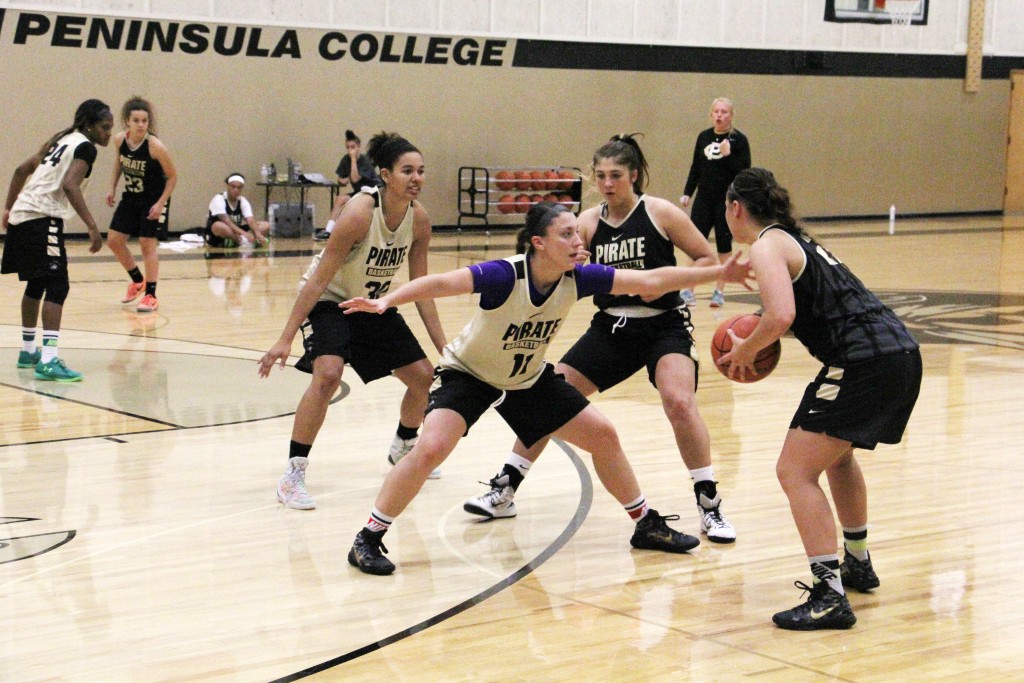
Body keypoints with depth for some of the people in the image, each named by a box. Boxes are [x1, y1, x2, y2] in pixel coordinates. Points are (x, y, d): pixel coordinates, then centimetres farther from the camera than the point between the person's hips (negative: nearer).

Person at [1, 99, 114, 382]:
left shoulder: (63, 140, 21)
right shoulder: (85, 146, -6)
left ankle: (28, 351, 35)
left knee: (36, 284, 23)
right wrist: (92, 227, -24)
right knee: (57, 286, -14)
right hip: (42, 219, -10)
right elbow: (70, 185, -21)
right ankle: (48, 361, -25)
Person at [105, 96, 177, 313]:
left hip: (152, 201, -6)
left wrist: (160, 203, -21)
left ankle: (151, 296, 5)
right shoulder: (120, 140, -12)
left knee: (147, 244, -6)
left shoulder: (155, 146, -26)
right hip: (130, 198, 6)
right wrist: (112, 188, 4)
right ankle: (138, 281, 28)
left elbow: (172, 177, -16)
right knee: (114, 241, 6)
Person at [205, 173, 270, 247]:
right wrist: (244, 233, -43)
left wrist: (258, 234, -36)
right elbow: (226, 222, -30)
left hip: (234, 234, 6)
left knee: (265, 225, -9)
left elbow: (251, 221, -14)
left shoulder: (243, 201, 0)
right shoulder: (219, 199, -16)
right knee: (220, 226, -42)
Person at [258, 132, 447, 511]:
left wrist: (444, 348, -2)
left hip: (375, 303, 7)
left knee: (423, 375, 7)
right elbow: (318, 280, -27)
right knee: (328, 375, -29)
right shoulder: (361, 212, -30)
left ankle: (403, 449, 35)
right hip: (330, 300, -7)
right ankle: (293, 475, -20)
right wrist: (285, 339, -28)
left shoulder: (419, 219, -12)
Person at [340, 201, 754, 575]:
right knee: (431, 449, -26)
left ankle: (646, 525, 23)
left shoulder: (578, 279, -19)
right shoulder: (505, 275, -33)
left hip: (529, 379, 6)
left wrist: (719, 273, -16)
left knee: (602, 435, 5)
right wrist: (387, 301, -62)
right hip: (468, 375, -6)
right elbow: (442, 283, -46)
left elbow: (650, 281, -15)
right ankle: (368, 539, -12)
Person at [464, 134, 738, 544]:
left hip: (664, 326, -4)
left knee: (679, 402, -27)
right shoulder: (589, 222, 1)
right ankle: (505, 491, 17)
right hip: (611, 327, 5)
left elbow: (707, 259, -4)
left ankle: (709, 507, -13)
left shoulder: (660, 213, -9)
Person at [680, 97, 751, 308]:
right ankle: (689, 290, 3)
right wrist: (687, 193, 6)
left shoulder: (739, 140, -5)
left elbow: (745, 171, -9)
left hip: (727, 201, -3)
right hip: (704, 199, 3)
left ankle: (719, 292, 13)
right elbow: (695, 168, 12)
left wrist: (728, 155, -21)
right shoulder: (703, 137, 6)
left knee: (724, 245, 4)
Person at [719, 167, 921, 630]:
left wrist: (745, 350, -4)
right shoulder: (795, 238, 23)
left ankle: (830, 596, -13)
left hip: (862, 363, -10)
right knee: (837, 453, 31)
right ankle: (858, 564, 42)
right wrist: (755, 347, 21)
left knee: (796, 471, -7)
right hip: (900, 353, 10)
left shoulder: (767, 246, -5)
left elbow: (781, 316, -21)